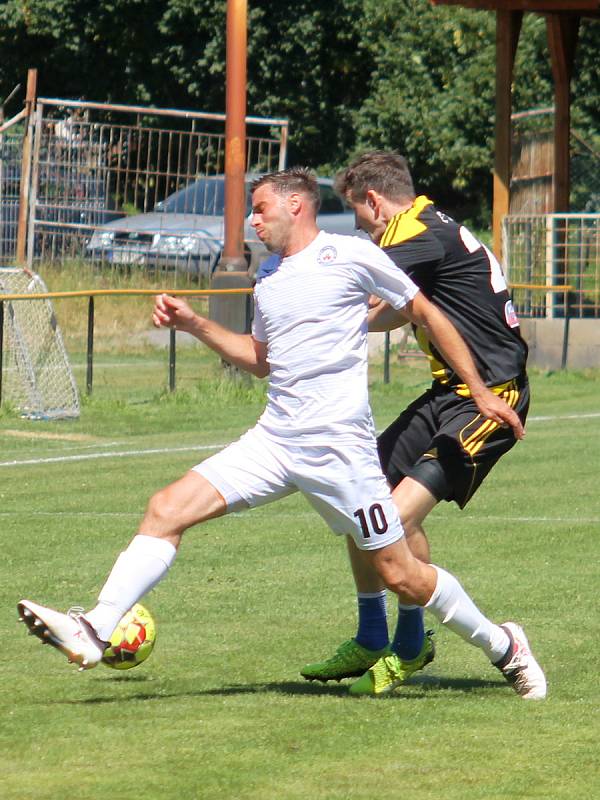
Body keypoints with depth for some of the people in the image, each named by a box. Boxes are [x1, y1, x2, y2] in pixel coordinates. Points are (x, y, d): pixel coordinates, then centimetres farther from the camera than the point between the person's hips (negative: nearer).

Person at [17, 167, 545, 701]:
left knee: (400, 576, -2)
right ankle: (96, 629, -15)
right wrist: (194, 324, 18)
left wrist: (480, 391, 4)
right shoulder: (268, 277, 17)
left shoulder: (351, 255, -3)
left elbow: (427, 315, 4)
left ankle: (503, 647, 19)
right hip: (273, 439, 6)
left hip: (341, 446, -6)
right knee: (166, 510, -10)